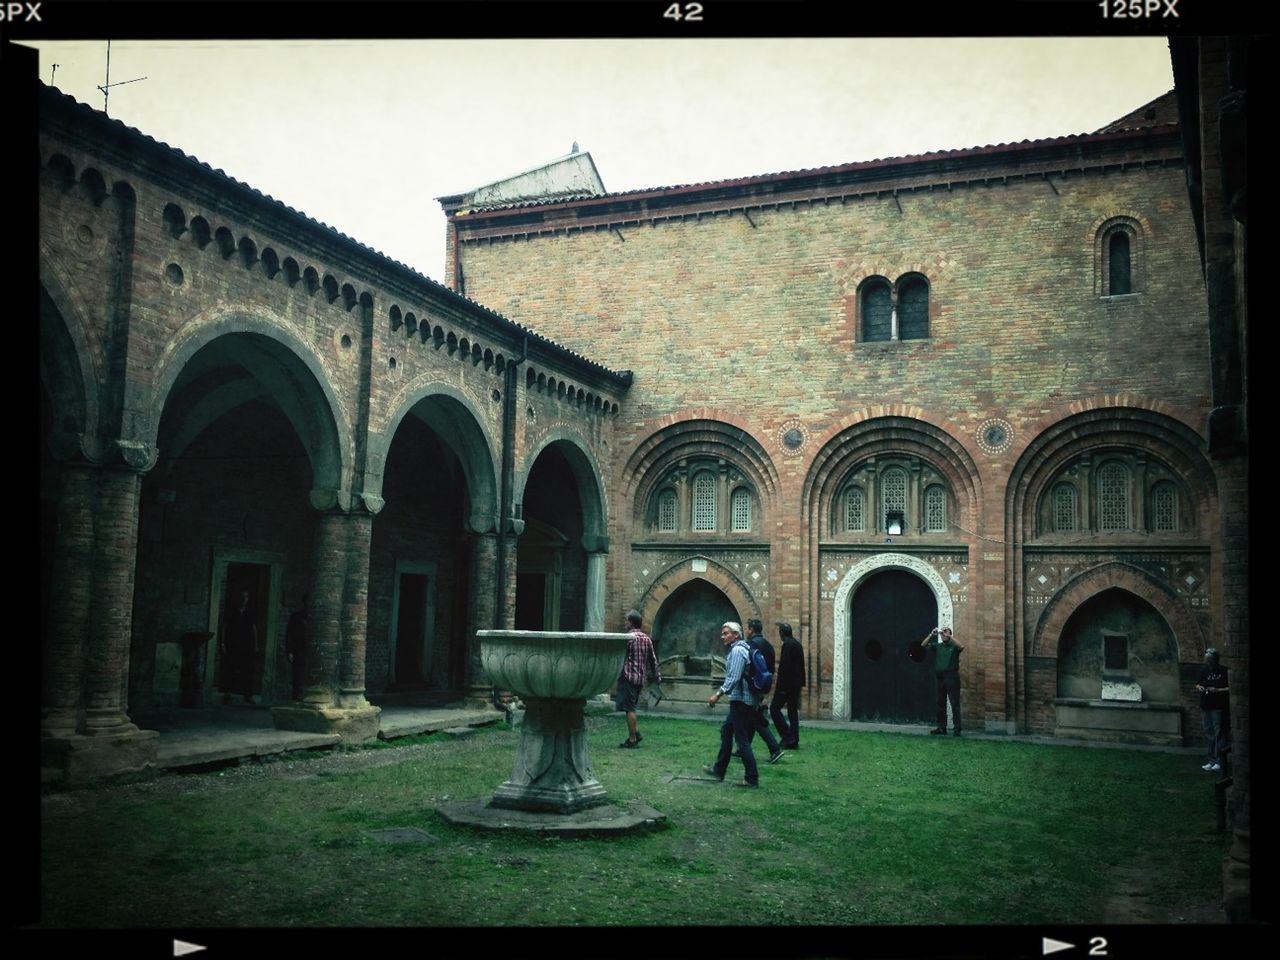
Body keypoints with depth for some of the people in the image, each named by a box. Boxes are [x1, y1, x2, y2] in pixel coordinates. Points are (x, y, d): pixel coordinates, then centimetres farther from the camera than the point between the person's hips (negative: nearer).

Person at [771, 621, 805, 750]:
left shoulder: (787, 645, -14)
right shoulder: (798, 644, 14)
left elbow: (784, 666, -20)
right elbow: (801, 665, 19)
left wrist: (779, 683, -17)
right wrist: (802, 682, 22)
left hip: (787, 683, -9)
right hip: (796, 684, 9)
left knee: (774, 709, -3)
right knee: (793, 711, 13)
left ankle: (788, 738, -9)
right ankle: (794, 741, 12)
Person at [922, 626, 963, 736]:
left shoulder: (953, 646, 1)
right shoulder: (937, 646, 11)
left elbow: (961, 647, -21)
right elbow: (923, 645, 1)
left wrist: (949, 636, -21)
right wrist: (931, 635, -11)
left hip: (951, 676, -4)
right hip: (939, 676, 5)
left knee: (955, 703, -4)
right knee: (941, 703, 9)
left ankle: (957, 728, -3)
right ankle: (941, 727, 14)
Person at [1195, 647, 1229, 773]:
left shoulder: (1224, 671, -6)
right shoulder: (1204, 671, 14)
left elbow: (1231, 688, -10)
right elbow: (1197, 684, 22)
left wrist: (1218, 690, -20)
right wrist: (1199, 687, 1)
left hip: (1219, 707, -7)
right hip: (1205, 707, 7)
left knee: (1219, 734, -6)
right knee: (1209, 734, 10)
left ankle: (1219, 762, -2)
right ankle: (1212, 761, 16)